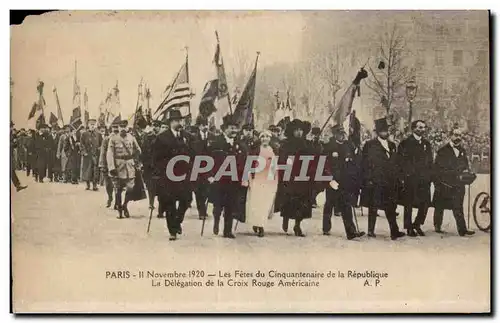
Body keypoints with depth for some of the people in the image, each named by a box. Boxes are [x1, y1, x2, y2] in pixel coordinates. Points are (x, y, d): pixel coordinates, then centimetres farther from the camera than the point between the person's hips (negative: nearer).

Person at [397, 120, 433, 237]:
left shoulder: (427, 144, 16)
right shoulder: (405, 143, 0)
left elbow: (430, 162, 18)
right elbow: (401, 162, -3)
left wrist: (429, 176, 9)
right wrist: (403, 178, -9)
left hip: (424, 180, 4)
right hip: (410, 179, -4)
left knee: (425, 203, -2)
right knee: (409, 204, 1)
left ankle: (417, 224, 17)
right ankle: (409, 228, 11)